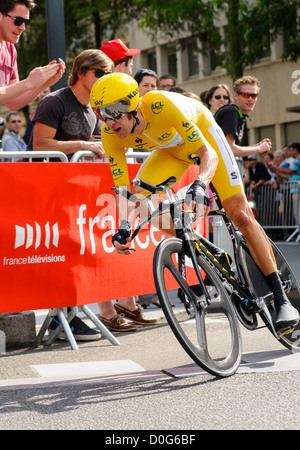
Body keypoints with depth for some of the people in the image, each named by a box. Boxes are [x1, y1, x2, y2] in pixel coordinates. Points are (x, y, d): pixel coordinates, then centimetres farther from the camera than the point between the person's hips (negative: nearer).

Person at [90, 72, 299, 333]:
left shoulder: (161, 105, -41)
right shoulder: (111, 135, -25)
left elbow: (209, 154, -42)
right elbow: (122, 187, -22)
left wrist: (200, 185, -61)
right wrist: (124, 224, -39)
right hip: (171, 149, 5)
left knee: (240, 214, -13)